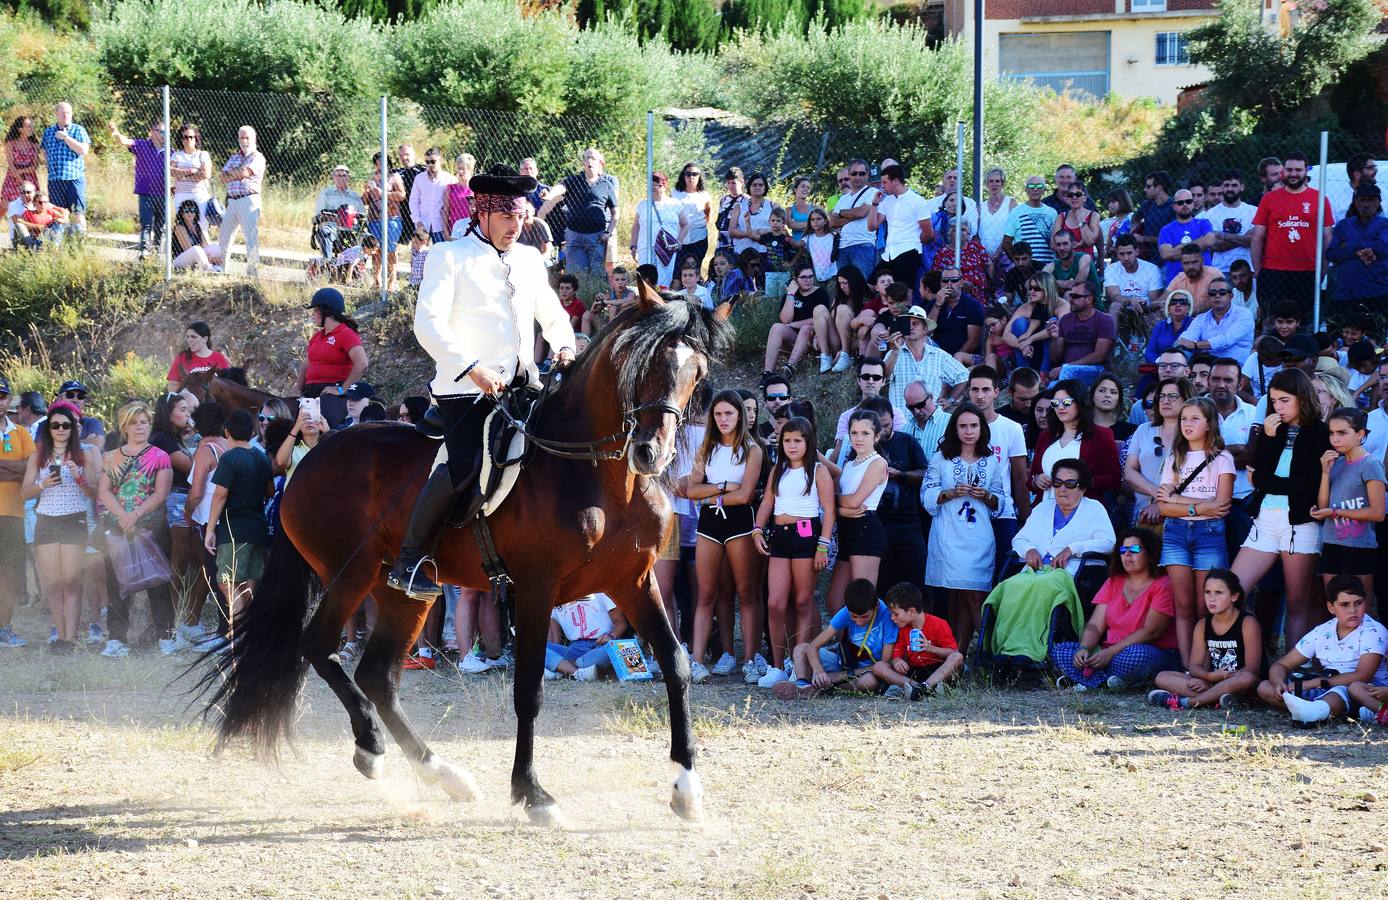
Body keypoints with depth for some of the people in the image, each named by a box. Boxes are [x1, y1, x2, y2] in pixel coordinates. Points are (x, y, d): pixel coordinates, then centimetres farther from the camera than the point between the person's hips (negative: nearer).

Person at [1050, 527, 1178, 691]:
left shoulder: (1162, 586, -4)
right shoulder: (1113, 583, 17)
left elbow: (1151, 632, -14)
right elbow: (1095, 625, 8)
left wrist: (1109, 652, -22)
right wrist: (1084, 649, -15)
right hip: (1108, 652, 6)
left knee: (1137, 655, -42)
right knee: (1059, 650, -13)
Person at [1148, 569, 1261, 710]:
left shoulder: (1247, 623, -9)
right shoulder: (1203, 625, 7)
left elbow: (1252, 669, -15)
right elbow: (1195, 666, 1)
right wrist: (1210, 676, -23)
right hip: (1210, 681, 5)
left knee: (1247, 679, -41)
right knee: (1162, 678, -11)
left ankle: (1189, 702, -35)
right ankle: (1216, 699, -32)